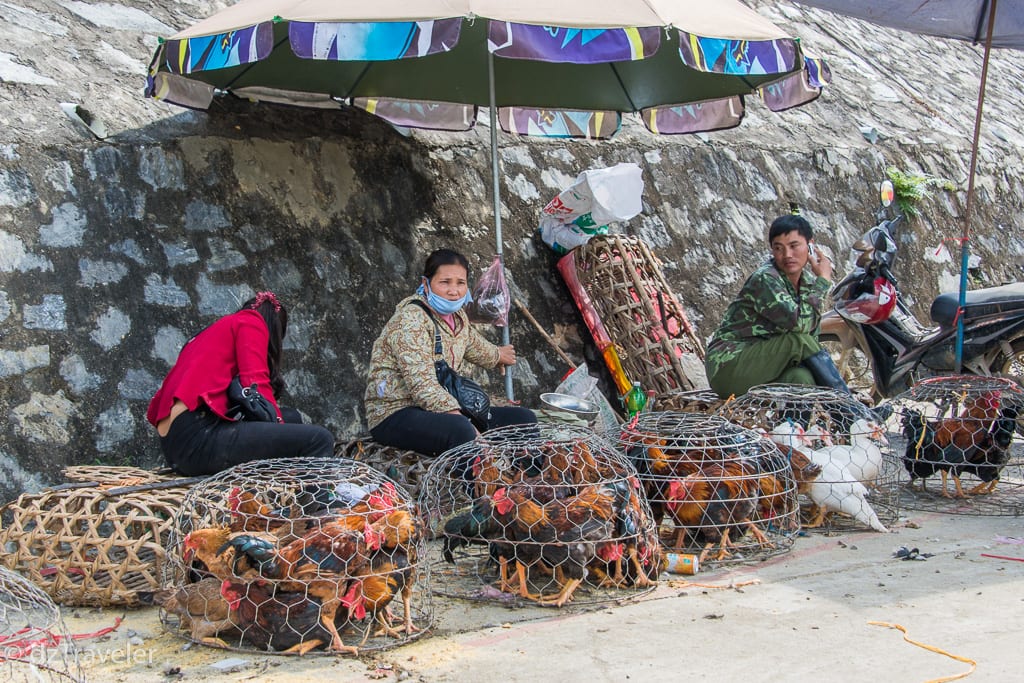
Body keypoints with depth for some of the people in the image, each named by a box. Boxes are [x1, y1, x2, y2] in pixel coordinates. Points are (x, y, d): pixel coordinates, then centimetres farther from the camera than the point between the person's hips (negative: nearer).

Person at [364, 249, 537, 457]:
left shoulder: (457, 317, 9)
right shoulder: (410, 320, -17)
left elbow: (473, 343, 36)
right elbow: (423, 386, -27)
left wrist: (497, 355, 54)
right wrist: (466, 424, -34)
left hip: (444, 408, 9)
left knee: (522, 418, 1)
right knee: (460, 429, -39)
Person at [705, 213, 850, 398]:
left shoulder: (808, 282, 9)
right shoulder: (764, 279, -15)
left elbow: (812, 336, 8)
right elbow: (799, 323, -26)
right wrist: (823, 280, -16)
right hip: (729, 369, -7)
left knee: (803, 378, -26)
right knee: (799, 341, -26)